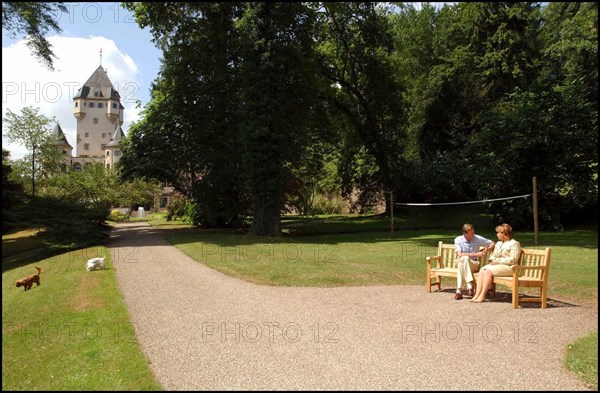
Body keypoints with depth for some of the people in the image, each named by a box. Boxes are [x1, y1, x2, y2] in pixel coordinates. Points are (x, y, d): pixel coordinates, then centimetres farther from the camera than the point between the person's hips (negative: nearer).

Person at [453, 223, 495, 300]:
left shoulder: (477, 238, -3)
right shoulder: (458, 240, -9)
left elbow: (492, 243, 8)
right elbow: (460, 255, -19)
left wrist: (488, 249, -14)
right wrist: (475, 254, -23)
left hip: (474, 264, 0)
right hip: (460, 263, 0)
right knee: (464, 258, -37)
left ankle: (459, 291, -38)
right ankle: (469, 286, -42)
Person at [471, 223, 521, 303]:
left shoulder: (514, 244, -3)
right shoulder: (498, 243, 23)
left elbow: (513, 260, -13)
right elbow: (493, 255, 24)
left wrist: (498, 261, -15)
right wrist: (492, 260, -1)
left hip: (508, 267, -7)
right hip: (496, 265, 8)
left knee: (488, 272, -29)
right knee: (482, 270, -20)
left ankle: (482, 296, -28)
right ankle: (477, 294, -29)